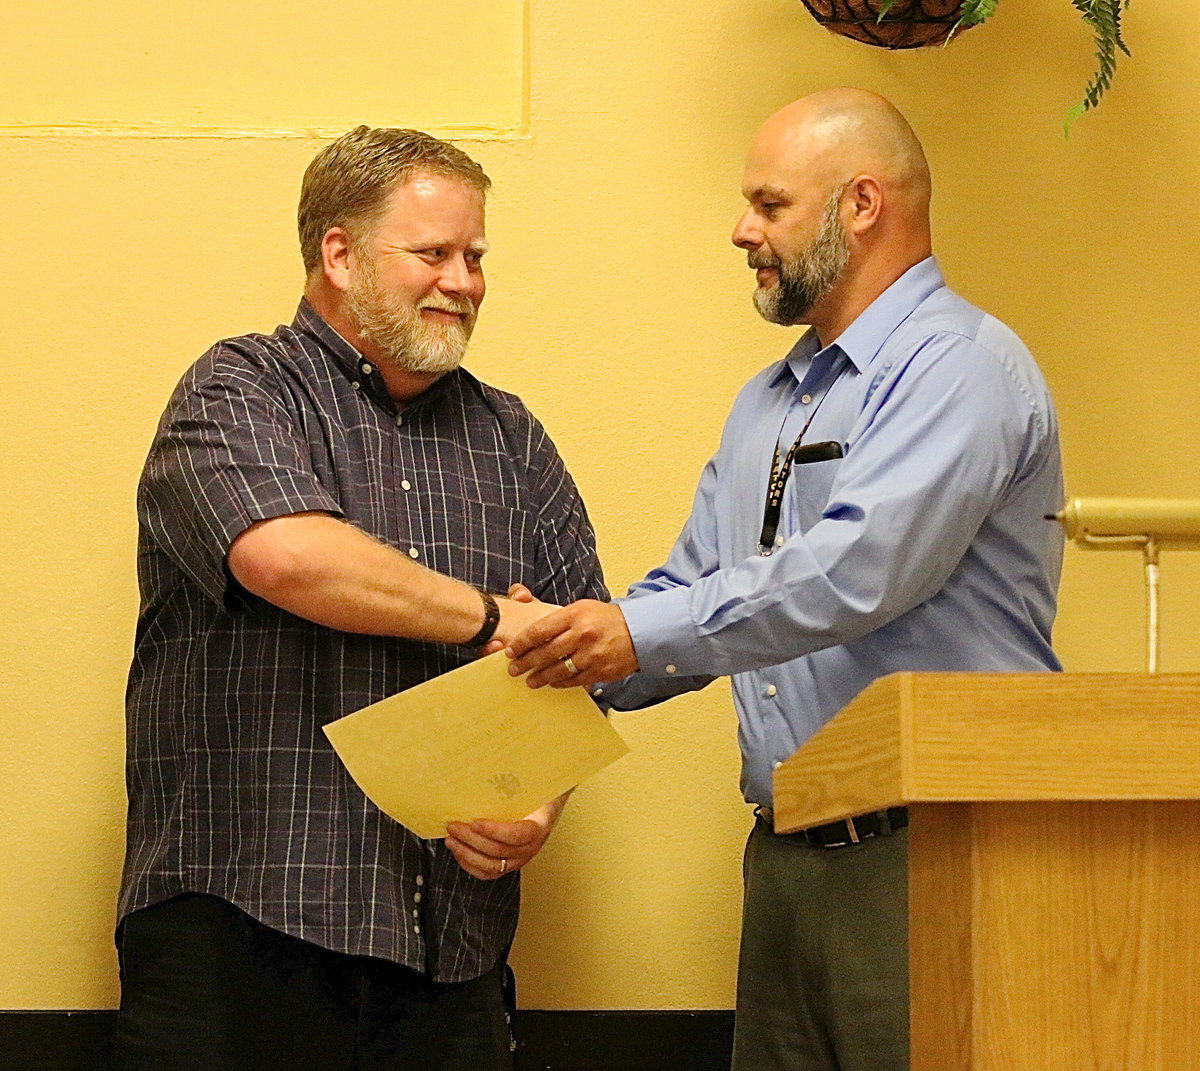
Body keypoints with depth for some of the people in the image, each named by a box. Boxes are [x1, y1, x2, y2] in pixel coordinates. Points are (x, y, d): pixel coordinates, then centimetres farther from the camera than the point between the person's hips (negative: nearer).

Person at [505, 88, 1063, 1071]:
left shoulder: (959, 368, -9)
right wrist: (576, 654, 1)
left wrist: (642, 634, -20)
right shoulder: (769, 402, 22)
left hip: (926, 853, -8)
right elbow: (694, 593, 22)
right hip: (787, 857, 8)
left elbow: (862, 568, -23)